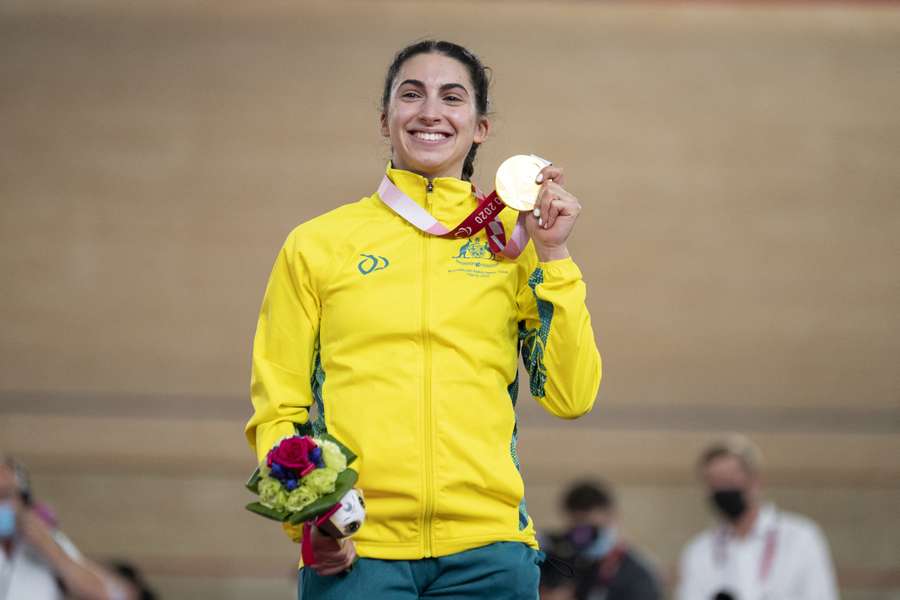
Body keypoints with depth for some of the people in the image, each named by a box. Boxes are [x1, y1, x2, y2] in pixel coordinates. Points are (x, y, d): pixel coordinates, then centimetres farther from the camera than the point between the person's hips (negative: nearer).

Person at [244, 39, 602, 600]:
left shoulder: (513, 242, 10)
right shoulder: (317, 244, 8)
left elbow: (570, 397, 4)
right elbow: (278, 409, 8)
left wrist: (552, 256, -1)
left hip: (485, 546, 1)